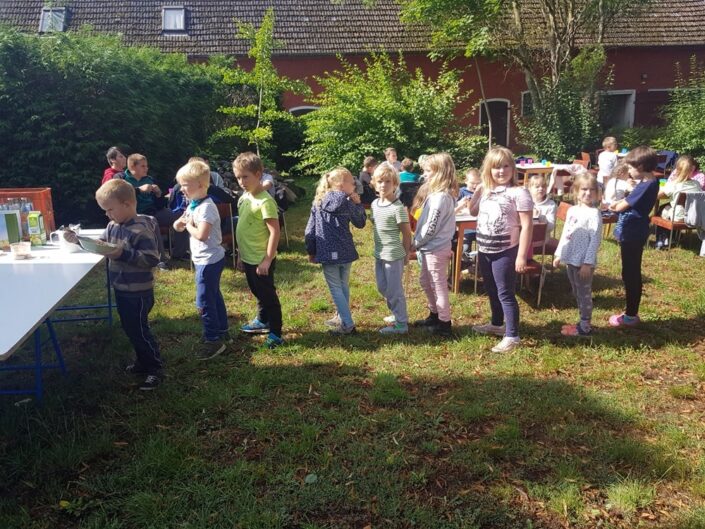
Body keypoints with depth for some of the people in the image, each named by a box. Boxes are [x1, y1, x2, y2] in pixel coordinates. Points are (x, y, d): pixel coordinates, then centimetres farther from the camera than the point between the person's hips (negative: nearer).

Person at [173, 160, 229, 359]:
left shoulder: (206, 207, -22)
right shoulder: (193, 205, 7)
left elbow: (201, 235, -32)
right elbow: (178, 226, 13)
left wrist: (188, 225, -15)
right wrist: (181, 221, -9)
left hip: (209, 261, -10)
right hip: (204, 259, 10)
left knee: (204, 302, -3)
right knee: (214, 296, 20)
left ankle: (213, 340, 6)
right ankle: (221, 330, 33)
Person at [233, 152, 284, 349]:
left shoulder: (265, 201, -21)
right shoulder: (244, 198, 6)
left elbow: (275, 232, -23)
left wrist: (267, 260, -22)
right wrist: (240, 255, 17)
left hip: (261, 261, -8)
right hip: (248, 258, 8)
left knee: (268, 295, 4)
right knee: (258, 293, 25)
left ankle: (275, 334, 16)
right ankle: (262, 321, 44)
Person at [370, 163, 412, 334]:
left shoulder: (397, 207, -17)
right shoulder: (375, 204, 6)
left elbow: (407, 233, -11)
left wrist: (406, 254, -3)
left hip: (393, 256, -8)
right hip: (379, 254, 8)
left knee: (394, 290, 1)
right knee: (383, 288, 19)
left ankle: (401, 324, 15)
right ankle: (397, 314, 37)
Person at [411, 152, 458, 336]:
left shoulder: (440, 197, -23)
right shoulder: (438, 194, 9)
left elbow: (431, 227, -23)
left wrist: (416, 242, -10)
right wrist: (419, 243, 10)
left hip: (435, 249, -10)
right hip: (430, 248, 10)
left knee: (439, 286, 1)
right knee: (425, 282, 21)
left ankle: (444, 324, 13)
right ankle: (434, 315, 35)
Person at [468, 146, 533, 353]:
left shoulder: (518, 192, -15)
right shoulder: (486, 191, 7)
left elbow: (526, 225, -17)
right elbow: (473, 211, 20)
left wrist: (521, 255, -20)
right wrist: (477, 190, 7)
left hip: (506, 252, -7)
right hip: (485, 251, 8)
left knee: (505, 293, -3)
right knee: (492, 291, 22)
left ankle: (512, 336, 6)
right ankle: (497, 324, 41)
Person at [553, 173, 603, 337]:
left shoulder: (594, 213, -14)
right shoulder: (572, 210, 9)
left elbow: (595, 240, -17)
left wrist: (588, 263, -20)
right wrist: (559, 254, 16)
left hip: (584, 262, -8)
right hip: (570, 259, 8)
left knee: (584, 294, 2)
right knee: (577, 293, 16)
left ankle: (585, 326, 11)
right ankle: (583, 322, 27)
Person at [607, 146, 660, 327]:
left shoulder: (645, 186, -23)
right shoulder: (650, 182, 7)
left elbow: (621, 207, -19)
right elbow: (630, 202, 13)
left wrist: (614, 205, 1)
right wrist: (618, 204, -4)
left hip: (632, 235, -10)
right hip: (633, 234, 10)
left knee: (630, 275, 1)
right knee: (632, 274, 16)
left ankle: (630, 316, 12)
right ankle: (632, 312, 27)